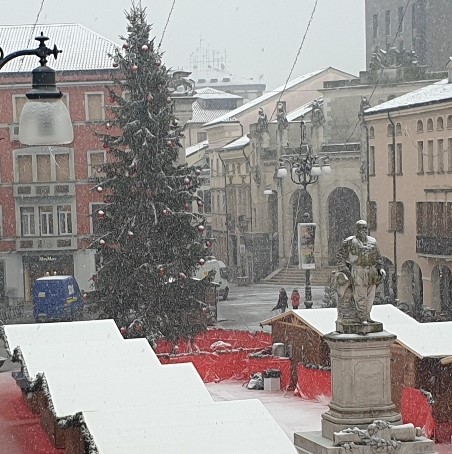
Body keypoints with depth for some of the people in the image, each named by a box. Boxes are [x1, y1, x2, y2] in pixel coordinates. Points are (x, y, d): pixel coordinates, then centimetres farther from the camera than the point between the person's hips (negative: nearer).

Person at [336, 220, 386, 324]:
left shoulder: (372, 241, 14)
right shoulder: (350, 242, 0)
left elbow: (377, 257, 21)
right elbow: (341, 256, 2)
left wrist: (380, 268, 8)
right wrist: (343, 270, -6)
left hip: (371, 272, 5)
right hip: (358, 272, -5)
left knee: (370, 295, 5)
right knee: (360, 296, -5)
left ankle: (367, 315, 17)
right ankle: (361, 317, 3)